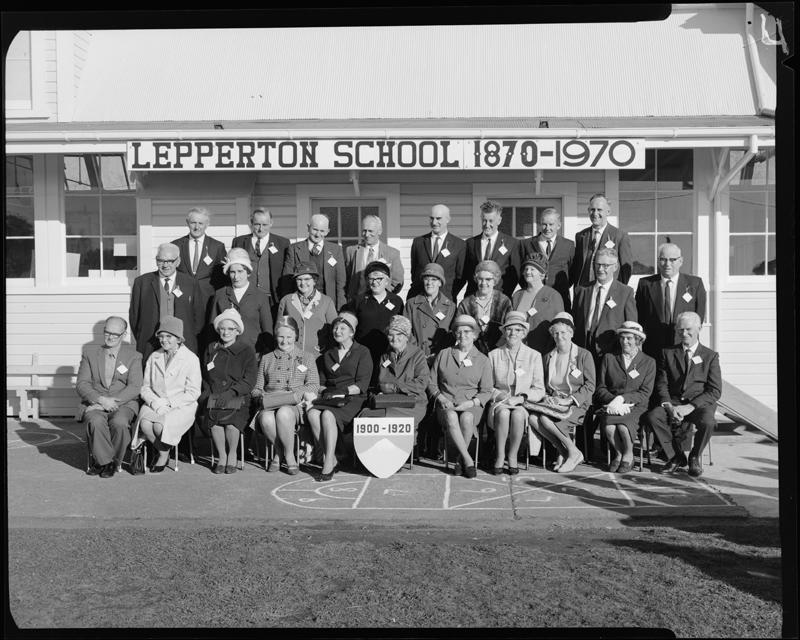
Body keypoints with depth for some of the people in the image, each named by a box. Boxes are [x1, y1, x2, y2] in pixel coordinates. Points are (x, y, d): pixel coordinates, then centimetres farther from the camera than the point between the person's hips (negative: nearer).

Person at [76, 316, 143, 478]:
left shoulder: (133, 356, 8)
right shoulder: (90, 352, 12)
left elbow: (134, 387, -3)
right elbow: (81, 385, 4)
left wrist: (112, 401, -18)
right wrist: (100, 399, -15)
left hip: (124, 404, -1)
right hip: (94, 403, 1)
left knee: (119, 422, -33)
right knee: (96, 422, -33)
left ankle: (100, 461, -12)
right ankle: (105, 461, -15)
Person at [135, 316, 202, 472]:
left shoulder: (191, 359, -2)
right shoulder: (154, 357, 13)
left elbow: (193, 392, -6)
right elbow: (145, 387, 11)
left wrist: (169, 404, -15)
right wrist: (155, 402, -9)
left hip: (181, 407, -4)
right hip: (155, 404, 4)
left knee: (160, 426, -31)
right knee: (144, 423, -28)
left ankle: (163, 455, 0)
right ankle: (163, 453, -2)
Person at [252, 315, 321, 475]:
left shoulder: (307, 357, 18)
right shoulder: (267, 359, 24)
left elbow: (314, 385, 6)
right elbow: (257, 388, 19)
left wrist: (296, 394, -13)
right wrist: (262, 397, -5)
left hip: (296, 405, -2)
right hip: (269, 405, 2)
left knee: (283, 413, -38)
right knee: (266, 418, -36)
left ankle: (289, 455, -16)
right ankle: (278, 453, -9)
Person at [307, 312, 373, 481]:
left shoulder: (363, 353, 6)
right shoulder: (328, 355, 23)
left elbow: (362, 385, -3)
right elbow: (322, 382, 21)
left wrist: (344, 391, -16)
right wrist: (319, 391, -1)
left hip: (352, 399, -4)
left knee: (327, 415, -34)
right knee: (313, 413, -29)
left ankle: (329, 464, -31)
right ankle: (330, 459, -24)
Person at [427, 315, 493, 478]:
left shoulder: (482, 360, 10)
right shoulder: (443, 355, 13)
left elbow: (486, 391, 5)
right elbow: (431, 382, 13)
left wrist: (471, 403, -13)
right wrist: (440, 398, -6)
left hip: (471, 405, 0)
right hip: (446, 404, 0)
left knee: (466, 418, -36)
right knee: (451, 417, -36)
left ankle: (460, 460, -18)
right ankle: (468, 460, -29)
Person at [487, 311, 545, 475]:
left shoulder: (534, 356, 8)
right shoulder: (493, 355, 10)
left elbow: (539, 390, 5)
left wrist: (521, 397, -12)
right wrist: (498, 395, -11)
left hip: (524, 404, 0)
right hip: (499, 402, 0)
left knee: (517, 414, -36)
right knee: (503, 413, -36)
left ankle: (513, 457, -18)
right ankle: (499, 457, -21)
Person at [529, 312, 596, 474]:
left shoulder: (584, 355, 2)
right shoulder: (548, 357, 18)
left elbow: (590, 386, -3)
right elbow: (542, 384, 19)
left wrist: (568, 400, -15)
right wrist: (546, 397, -4)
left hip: (576, 404, -5)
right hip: (552, 402, 5)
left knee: (545, 419, -31)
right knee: (532, 417, -28)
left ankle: (573, 453, -11)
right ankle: (563, 452, -12)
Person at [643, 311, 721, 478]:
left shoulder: (710, 356, 7)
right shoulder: (668, 353, 13)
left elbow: (715, 391, -1)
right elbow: (661, 383, 6)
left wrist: (690, 406, -16)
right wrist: (669, 406, -14)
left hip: (700, 403, -2)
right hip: (673, 402, 2)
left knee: (707, 422, -35)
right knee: (652, 417, -28)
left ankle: (695, 457, -3)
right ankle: (675, 456, -7)